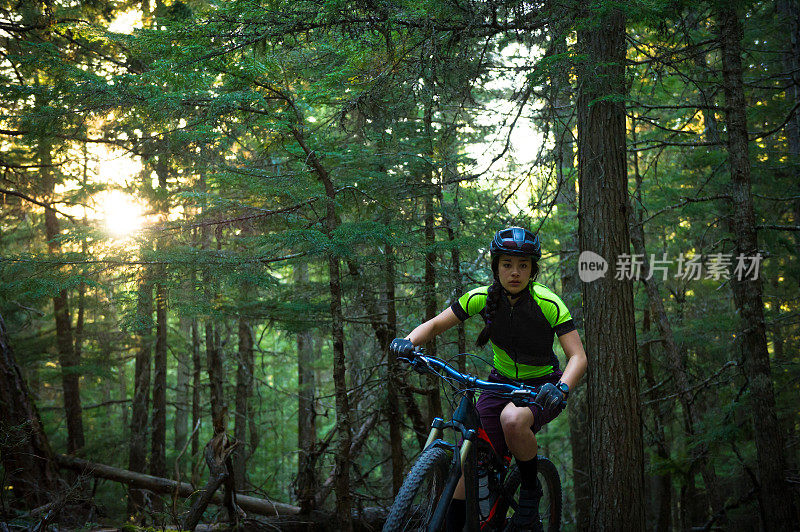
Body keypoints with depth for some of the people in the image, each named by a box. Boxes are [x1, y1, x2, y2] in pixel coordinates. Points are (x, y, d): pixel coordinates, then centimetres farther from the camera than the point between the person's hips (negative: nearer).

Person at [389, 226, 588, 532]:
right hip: (501, 383, 3)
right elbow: (436, 325, -5)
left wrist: (561, 389, -43)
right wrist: (409, 341, -26)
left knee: (513, 419, -36)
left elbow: (578, 357, -23)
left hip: (541, 387, -3)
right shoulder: (482, 298, -13)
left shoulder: (548, 304, -21)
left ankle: (531, 491, -10)